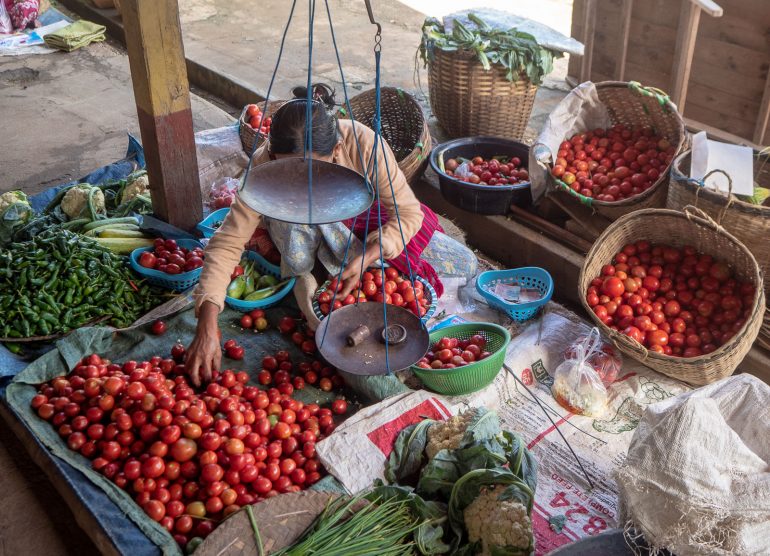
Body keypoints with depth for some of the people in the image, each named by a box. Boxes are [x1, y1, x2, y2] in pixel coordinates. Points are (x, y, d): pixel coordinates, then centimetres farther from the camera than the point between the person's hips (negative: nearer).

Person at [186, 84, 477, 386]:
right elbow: (228, 242, -34)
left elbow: (408, 212, -25)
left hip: (365, 221, 2)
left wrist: (365, 257, -40)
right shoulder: (264, 164, -34)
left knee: (465, 265, -7)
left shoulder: (362, 143, -35)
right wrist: (206, 327, -45)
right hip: (304, 234, -2)